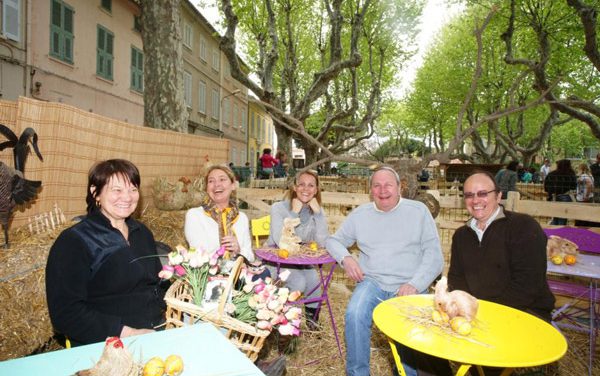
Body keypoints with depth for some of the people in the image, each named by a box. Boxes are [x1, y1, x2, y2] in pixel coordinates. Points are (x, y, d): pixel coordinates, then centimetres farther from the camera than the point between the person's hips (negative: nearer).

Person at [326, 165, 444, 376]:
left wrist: (414, 284, -14)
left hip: (410, 285, -1)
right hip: (372, 281, 1)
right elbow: (334, 240, 18)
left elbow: (434, 254, 1)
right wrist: (345, 258, -5)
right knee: (354, 314, -28)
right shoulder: (360, 214, 10)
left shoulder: (418, 211, 5)